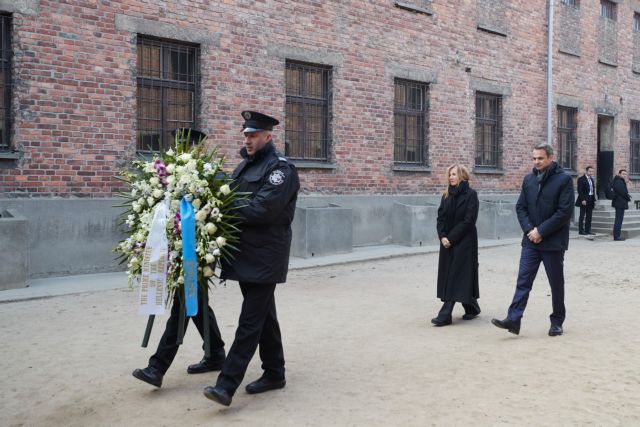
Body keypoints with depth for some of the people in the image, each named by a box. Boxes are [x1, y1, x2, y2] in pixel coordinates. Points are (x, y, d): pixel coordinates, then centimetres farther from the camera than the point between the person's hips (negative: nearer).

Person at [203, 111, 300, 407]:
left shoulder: (281, 169, -10)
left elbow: (263, 209, -21)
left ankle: (227, 385, -8)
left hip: (264, 258, -9)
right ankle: (274, 373, 27)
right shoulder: (246, 165, 17)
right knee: (263, 315, 16)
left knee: (250, 321, -7)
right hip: (247, 255, 9)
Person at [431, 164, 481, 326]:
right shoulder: (446, 195, 10)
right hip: (447, 242, 7)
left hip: (464, 242, -7)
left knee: (456, 275, -7)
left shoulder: (470, 194, -8)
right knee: (448, 275, 9)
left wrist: (451, 238, -16)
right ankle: (472, 307, 24)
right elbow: (440, 218, 7)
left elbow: (469, 220, -14)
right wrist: (443, 237, -9)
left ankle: (445, 315, -9)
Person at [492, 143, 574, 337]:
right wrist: (529, 230, -9)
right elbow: (521, 207, 7)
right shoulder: (529, 179, 8)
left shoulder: (564, 179, -8)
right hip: (531, 240, 4)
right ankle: (513, 319, -3)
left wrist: (541, 231, -16)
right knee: (523, 280, -1)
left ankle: (557, 322, 22)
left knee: (556, 283, 9)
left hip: (553, 242, -4)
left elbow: (565, 211, -14)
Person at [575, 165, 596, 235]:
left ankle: (587, 230, 14)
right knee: (582, 216, -3)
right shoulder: (581, 179, -7)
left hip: (590, 200, 7)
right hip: (584, 201, -7)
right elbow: (580, 190, -13)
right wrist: (583, 200, -19)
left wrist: (594, 200, 10)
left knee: (589, 216, 9)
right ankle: (581, 231, 0)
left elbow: (593, 190, 17)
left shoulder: (591, 179, 15)